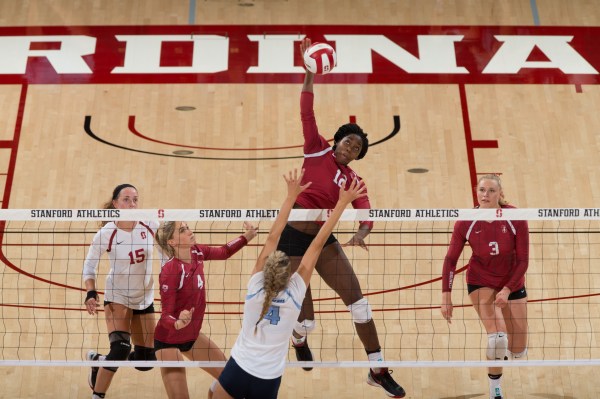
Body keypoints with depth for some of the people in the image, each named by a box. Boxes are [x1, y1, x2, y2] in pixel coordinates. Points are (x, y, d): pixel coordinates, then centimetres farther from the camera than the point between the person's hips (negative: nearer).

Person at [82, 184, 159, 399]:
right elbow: (89, 266, -7)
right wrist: (91, 294, -21)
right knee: (120, 349, -23)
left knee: (146, 359, 7)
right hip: (117, 296, -4)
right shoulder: (106, 233, -18)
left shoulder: (150, 226, -12)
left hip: (145, 298, 4)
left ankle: (98, 361, 34)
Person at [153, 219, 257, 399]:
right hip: (169, 341, -7)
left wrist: (246, 236, 2)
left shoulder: (196, 252, -7)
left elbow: (224, 252, 13)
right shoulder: (170, 271, -26)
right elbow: (166, 315, -25)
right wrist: (178, 324, -46)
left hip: (192, 336, 7)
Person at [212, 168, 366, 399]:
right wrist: (342, 203, -6)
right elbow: (318, 243, -11)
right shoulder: (296, 291, -15)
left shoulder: (256, 285, -13)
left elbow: (272, 237, -8)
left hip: (237, 370, 0)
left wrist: (291, 195, -3)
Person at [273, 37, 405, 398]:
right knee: (306, 320, 1)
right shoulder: (317, 150, -2)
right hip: (292, 237, -3)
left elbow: (367, 216, -10)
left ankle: (378, 370, 12)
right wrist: (310, 73, -19)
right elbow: (306, 112, -11)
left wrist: (360, 235, -31)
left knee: (357, 299, -3)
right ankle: (299, 341, 42)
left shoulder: (354, 181, 4)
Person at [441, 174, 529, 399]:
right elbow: (450, 260, -10)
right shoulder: (465, 223, -18)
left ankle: (500, 354, 46)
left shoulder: (516, 218, -19)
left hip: (512, 283, 2)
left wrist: (507, 290, -22)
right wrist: (446, 296, -15)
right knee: (497, 337, -24)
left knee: (518, 351, 7)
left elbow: (523, 260, -13)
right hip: (480, 282, -2)